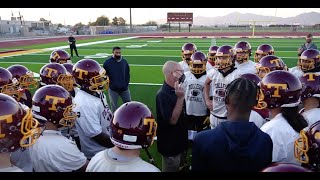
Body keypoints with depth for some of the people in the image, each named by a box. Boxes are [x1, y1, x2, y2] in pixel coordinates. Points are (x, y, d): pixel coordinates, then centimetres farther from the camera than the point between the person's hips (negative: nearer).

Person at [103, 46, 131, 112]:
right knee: (114, 106, 10)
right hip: (113, 89, -3)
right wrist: (109, 84, -6)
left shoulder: (124, 61, 3)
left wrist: (126, 83, 2)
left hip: (124, 88, 3)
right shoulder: (107, 62, -8)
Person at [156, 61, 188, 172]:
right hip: (170, 144, -8)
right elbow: (172, 120, -29)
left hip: (179, 140, 8)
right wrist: (180, 98, -32)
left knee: (180, 167, 26)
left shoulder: (175, 90, 0)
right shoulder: (163, 94, -26)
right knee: (171, 169, 12)